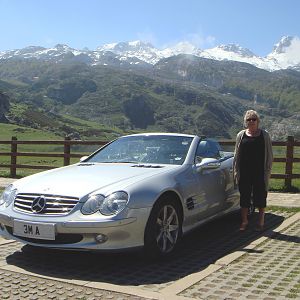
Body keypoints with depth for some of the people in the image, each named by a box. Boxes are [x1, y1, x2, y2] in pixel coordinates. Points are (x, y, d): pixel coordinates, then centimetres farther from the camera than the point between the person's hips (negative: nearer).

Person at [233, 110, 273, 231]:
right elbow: (237, 154, 11)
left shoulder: (264, 135, 4)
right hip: (244, 172, 2)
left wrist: (267, 170, -4)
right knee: (244, 196, 7)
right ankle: (244, 221, 19)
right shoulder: (241, 135, 8)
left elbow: (269, 155, 4)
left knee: (260, 196, 5)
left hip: (260, 172, -1)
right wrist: (236, 171, 5)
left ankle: (261, 221, 17)